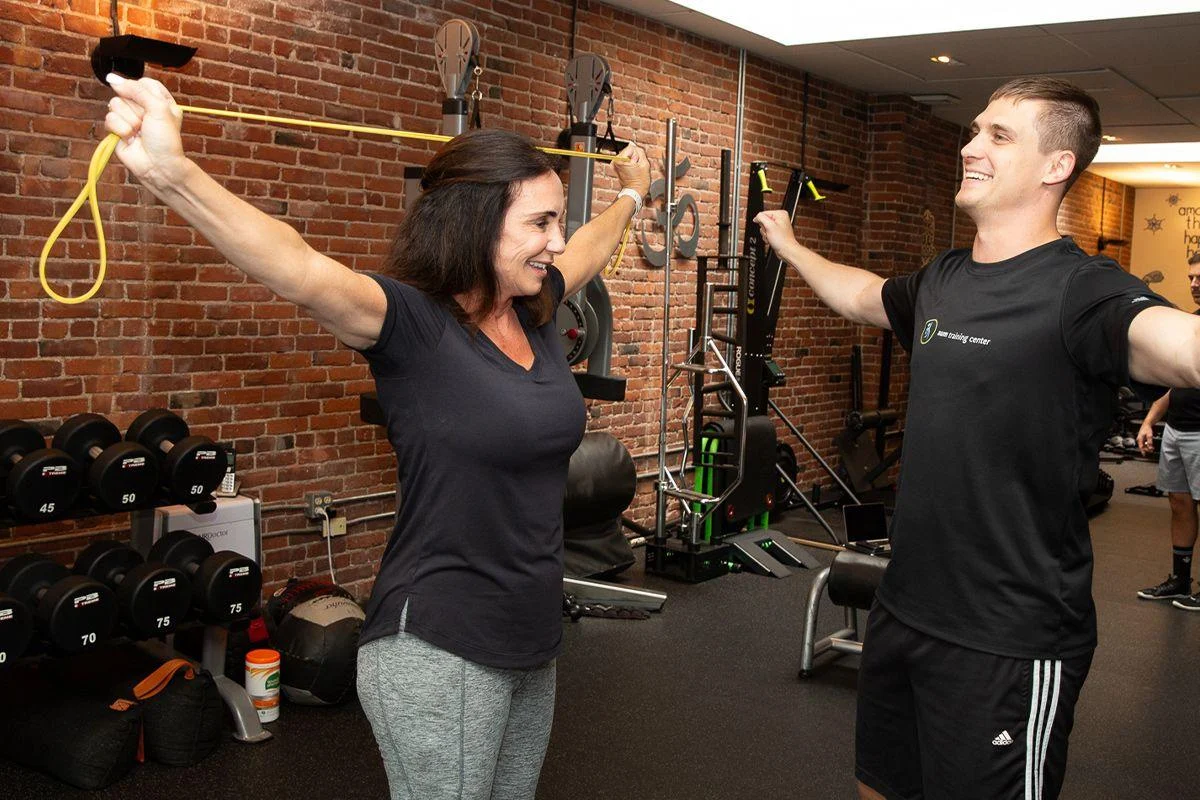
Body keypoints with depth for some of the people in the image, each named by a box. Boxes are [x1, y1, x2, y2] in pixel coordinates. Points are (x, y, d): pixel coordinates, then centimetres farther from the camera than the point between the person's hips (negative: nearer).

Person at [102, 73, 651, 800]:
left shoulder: (535, 311, 4)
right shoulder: (413, 325, -17)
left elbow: (593, 245, 25)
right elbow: (303, 272, -35)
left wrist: (632, 195, 43)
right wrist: (171, 172, -50)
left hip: (533, 640, 8)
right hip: (439, 649, -7)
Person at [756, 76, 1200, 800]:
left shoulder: (1081, 290, -18)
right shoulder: (942, 281, 5)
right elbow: (861, 295, 28)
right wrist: (791, 247, 41)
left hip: (1010, 646, -7)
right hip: (905, 607, 8)